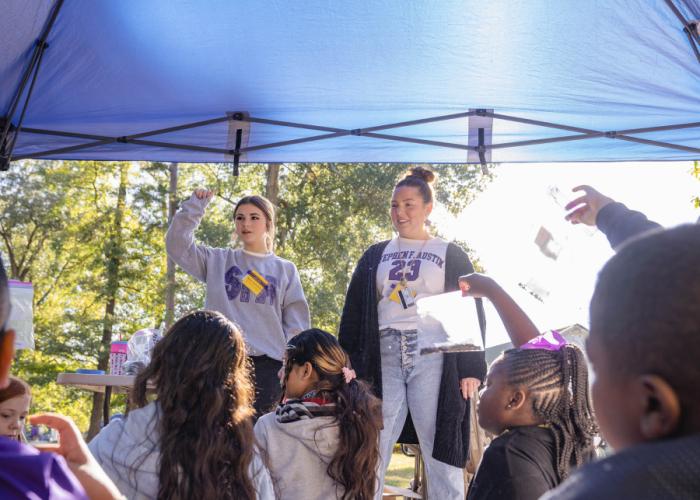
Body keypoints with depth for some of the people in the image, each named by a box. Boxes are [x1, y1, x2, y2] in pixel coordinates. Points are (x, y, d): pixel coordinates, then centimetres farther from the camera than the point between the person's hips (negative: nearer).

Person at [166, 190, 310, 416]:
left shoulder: (285, 270, 12)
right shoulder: (218, 261, 13)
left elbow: (296, 323, 8)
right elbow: (177, 245, 2)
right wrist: (194, 206, -1)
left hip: (268, 363, 0)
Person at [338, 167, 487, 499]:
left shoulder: (451, 256, 11)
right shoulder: (375, 256, 18)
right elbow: (353, 312, 13)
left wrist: (471, 369, -6)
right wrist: (348, 365, 3)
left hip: (432, 356, -2)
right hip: (384, 357, 2)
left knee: (440, 450, -2)